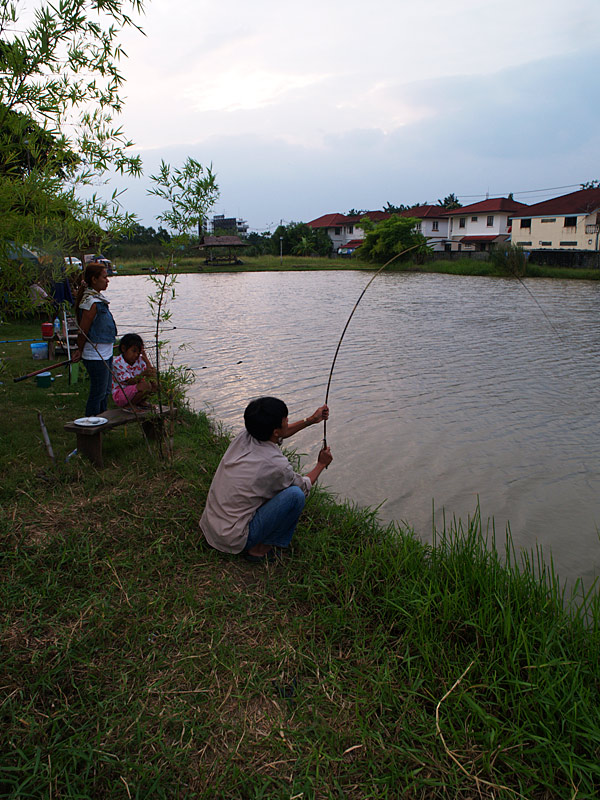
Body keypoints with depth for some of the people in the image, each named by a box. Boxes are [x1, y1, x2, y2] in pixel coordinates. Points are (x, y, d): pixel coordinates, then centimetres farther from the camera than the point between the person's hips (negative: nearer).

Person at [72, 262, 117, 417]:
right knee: (97, 394, 0)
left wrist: (80, 351, 13)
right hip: (96, 357, -10)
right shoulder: (91, 303, -20)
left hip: (105, 354, 10)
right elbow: (83, 331, -15)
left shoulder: (99, 298, 11)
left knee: (105, 392, 18)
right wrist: (80, 351, -1)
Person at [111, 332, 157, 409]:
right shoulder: (117, 363, -17)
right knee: (145, 385, -29)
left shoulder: (139, 360, 0)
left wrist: (146, 359, -15)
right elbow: (130, 382, -22)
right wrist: (143, 374, -38)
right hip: (120, 395, -7)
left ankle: (139, 402, -3)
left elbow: (152, 375, -8)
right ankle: (130, 405, -12)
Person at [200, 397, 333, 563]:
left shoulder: (244, 437, -5)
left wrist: (311, 420, 22)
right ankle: (258, 548, 1)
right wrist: (321, 464, 15)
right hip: (233, 540, -8)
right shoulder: (276, 465, -24)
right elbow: (304, 487, -1)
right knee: (295, 494, -16)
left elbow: (279, 435, 19)